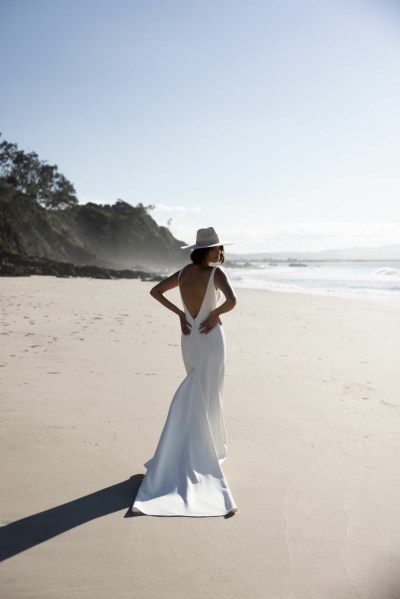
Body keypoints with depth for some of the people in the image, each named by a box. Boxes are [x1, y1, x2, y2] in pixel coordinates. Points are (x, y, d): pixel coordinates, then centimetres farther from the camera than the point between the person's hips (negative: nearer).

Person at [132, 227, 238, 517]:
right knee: (206, 396, 4)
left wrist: (180, 313, 6)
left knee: (197, 394, 19)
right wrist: (216, 313, -10)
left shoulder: (183, 273, 4)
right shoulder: (216, 273, -14)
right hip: (211, 338, -6)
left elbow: (155, 291, 9)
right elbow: (232, 300, -29)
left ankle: (213, 447, 30)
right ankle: (202, 452, 10)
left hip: (189, 338, 6)